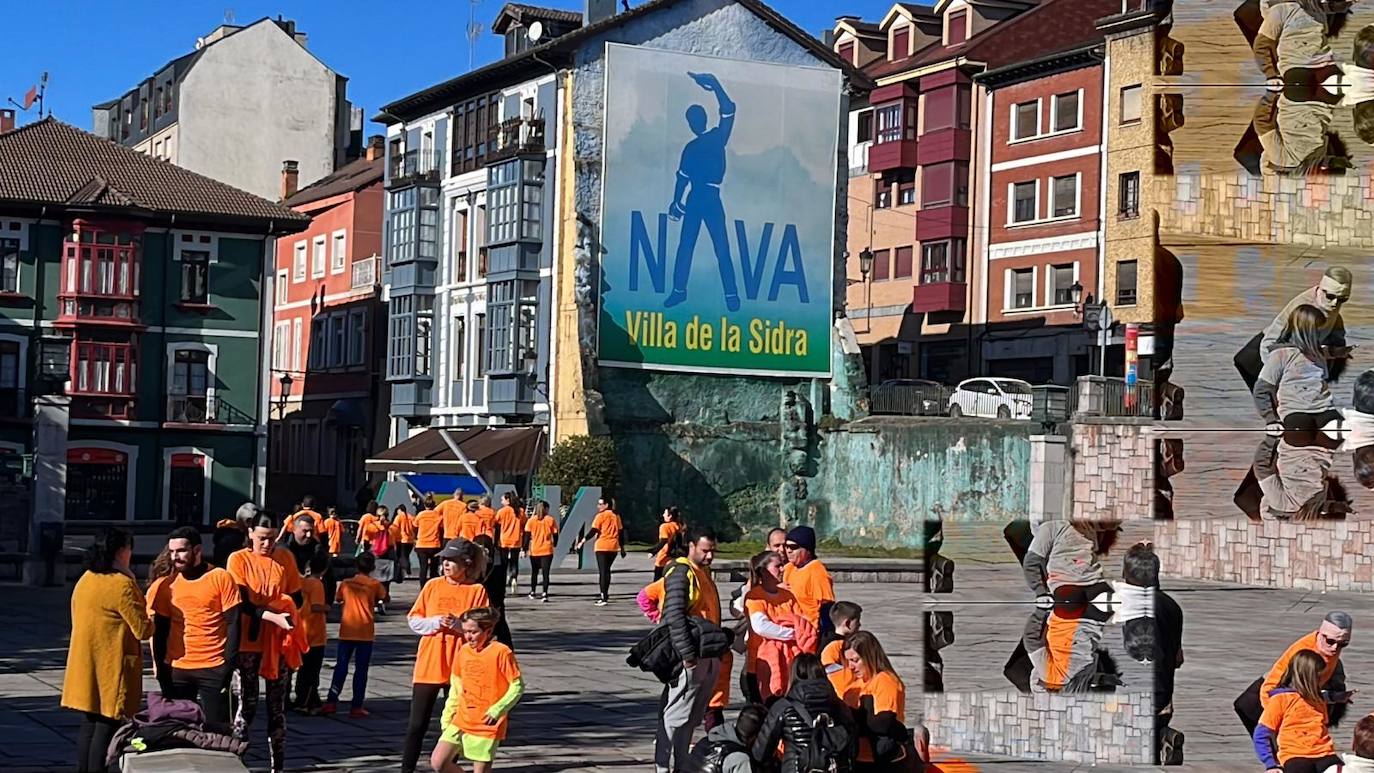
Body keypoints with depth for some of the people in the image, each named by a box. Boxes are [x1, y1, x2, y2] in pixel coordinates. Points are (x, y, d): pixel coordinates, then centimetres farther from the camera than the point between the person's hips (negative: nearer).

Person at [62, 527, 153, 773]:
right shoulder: (122, 584, -17)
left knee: (88, 724, 15)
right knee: (107, 727, -2)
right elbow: (143, 630, -16)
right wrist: (152, 621, 5)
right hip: (112, 666, -8)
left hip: (85, 665, 8)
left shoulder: (84, 581, 9)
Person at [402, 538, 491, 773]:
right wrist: (433, 623, -14)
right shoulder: (433, 586, 3)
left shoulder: (477, 591, -3)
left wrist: (460, 625, -20)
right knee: (417, 724, 3)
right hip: (428, 666, 1)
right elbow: (413, 620, 5)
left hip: (459, 667, -1)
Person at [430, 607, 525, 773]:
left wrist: (497, 710, -17)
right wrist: (447, 716, 14)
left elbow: (518, 686, -9)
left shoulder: (501, 652, -12)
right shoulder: (463, 652, 6)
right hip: (461, 720, 6)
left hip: (487, 724, -6)